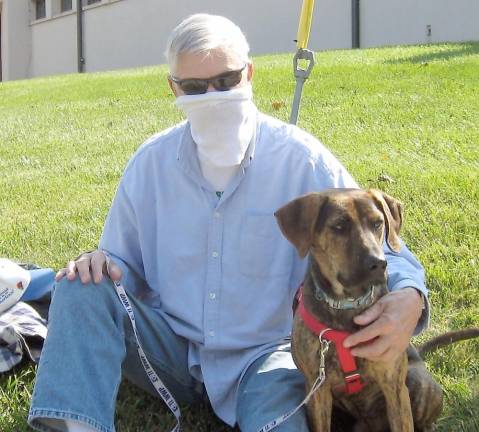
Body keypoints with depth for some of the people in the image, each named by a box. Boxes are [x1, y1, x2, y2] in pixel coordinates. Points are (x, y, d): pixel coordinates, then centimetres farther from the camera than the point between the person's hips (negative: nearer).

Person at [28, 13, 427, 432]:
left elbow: (376, 245, -11)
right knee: (82, 286, -21)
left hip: (262, 353, -4)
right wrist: (103, 265, -18)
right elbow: (127, 266, 9)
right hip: (173, 346, 4)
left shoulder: (301, 159, -12)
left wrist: (408, 296, -35)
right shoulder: (152, 162, -1)